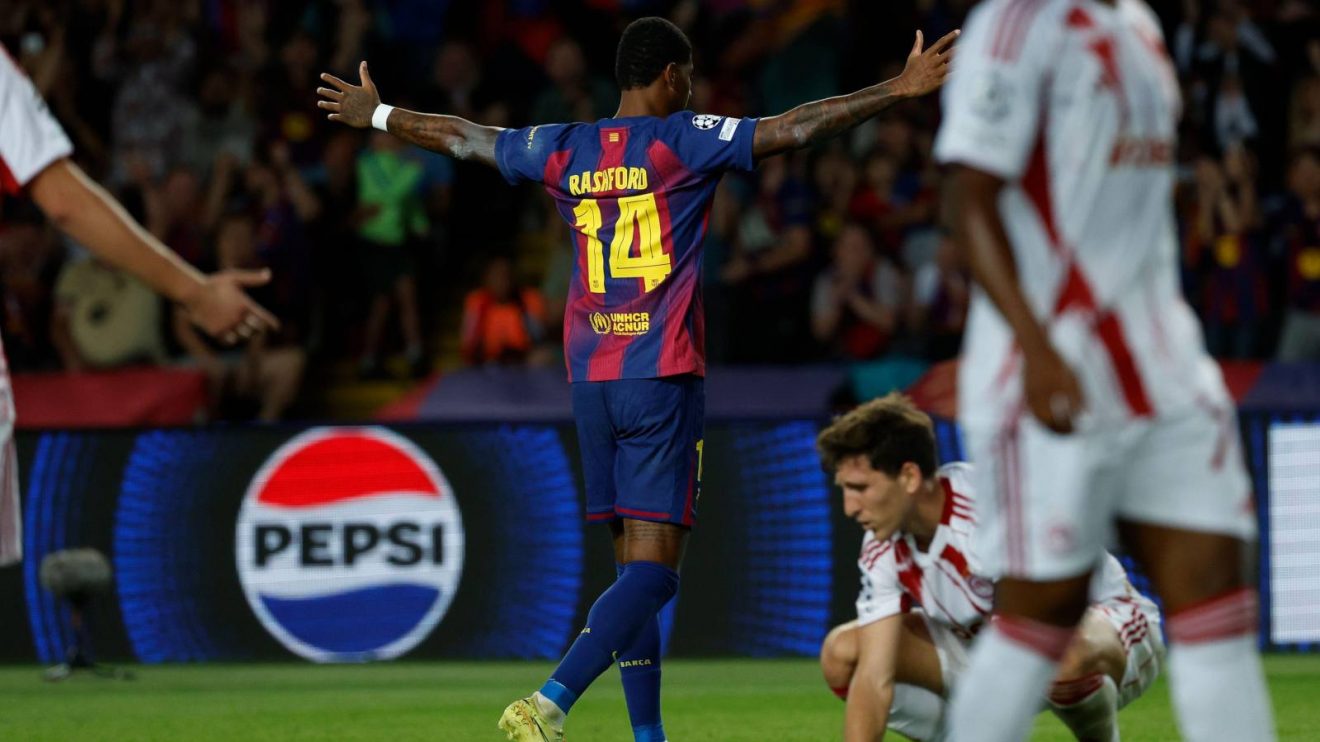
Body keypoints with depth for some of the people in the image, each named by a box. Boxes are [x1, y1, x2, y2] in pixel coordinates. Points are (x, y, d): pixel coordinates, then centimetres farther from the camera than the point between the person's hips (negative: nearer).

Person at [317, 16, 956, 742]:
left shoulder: (565, 150, 10)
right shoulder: (685, 140, -4)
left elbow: (459, 136, 23)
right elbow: (795, 128, -10)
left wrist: (376, 115, 39)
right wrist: (897, 90, -6)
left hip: (589, 380, 6)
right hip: (662, 379, -6)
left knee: (634, 566, 11)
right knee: (654, 568, -9)